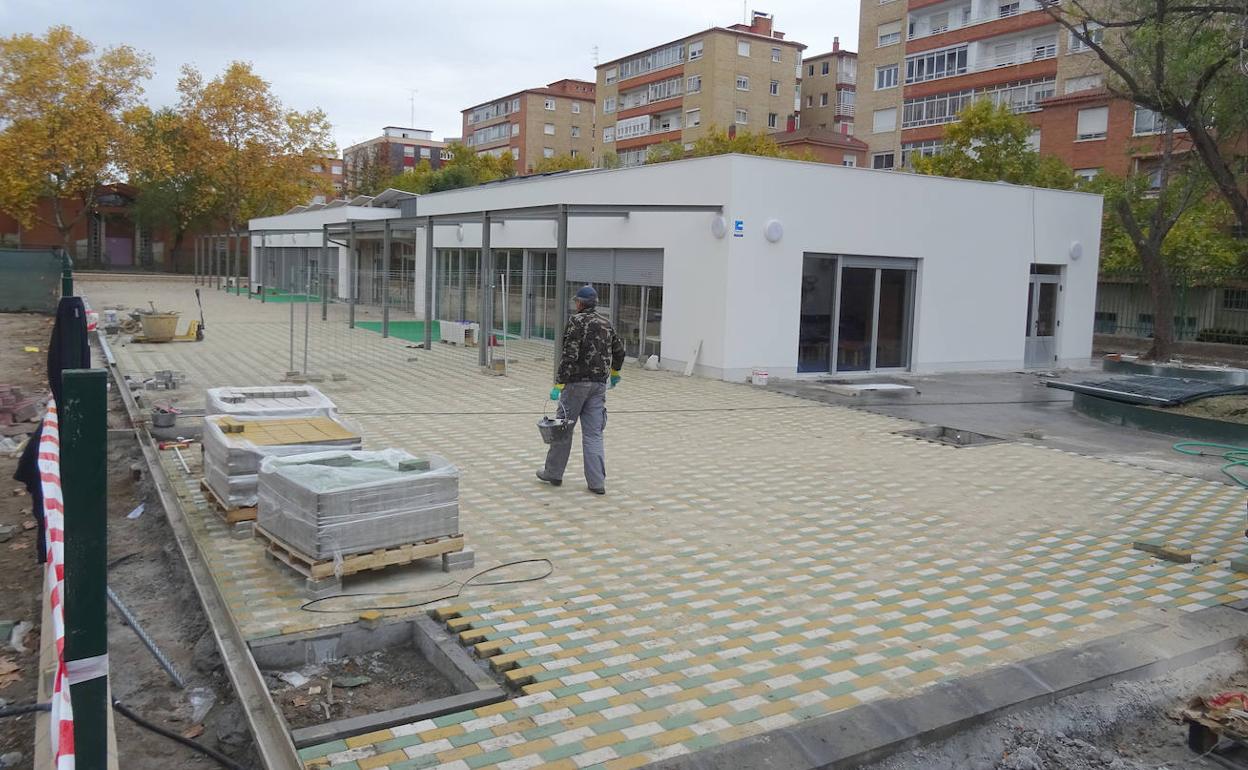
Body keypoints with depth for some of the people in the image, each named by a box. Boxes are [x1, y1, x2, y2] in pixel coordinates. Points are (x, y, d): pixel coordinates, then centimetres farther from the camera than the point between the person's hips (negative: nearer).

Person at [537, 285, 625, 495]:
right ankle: (597, 482, 2)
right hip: (599, 383, 5)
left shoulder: (576, 321, -10)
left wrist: (558, 384, -17)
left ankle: (554, 473, 21)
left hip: (577, 382, -5)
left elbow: (569, 355, -17)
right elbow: (619, 350, 22)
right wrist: (614, 372, 40)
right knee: (594, 433, 6)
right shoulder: (605, 323, 10)